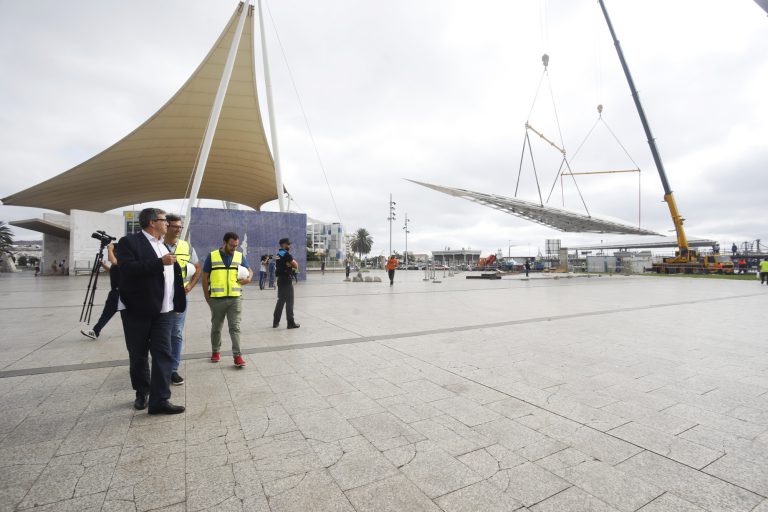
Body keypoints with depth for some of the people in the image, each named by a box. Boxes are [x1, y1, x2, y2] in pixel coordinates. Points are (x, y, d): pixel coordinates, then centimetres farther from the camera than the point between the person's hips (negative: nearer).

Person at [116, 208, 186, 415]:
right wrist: (160, 262, -24)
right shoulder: (129, 242, -8)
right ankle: (142, 393, 30)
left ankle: (160, 400, 2)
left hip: (162, 311, 5)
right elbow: (127, 268, -23)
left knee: (163, 355, -2)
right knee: (138, 356, 11)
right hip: (137, 309, -5)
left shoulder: (163, 245, 14)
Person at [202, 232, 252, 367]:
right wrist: (207, 297, 2)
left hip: (235, 298, 0)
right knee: (216, 327, 14)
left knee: (235, 327, -2)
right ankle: (215, 351, 32)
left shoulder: (240, 256, 6)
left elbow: (249, 271, 15)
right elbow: (205, 277, 5)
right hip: (216, 299, 0)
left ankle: (237, 355, 0)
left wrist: (248, 278, -8)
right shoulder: (212, 256, 1)